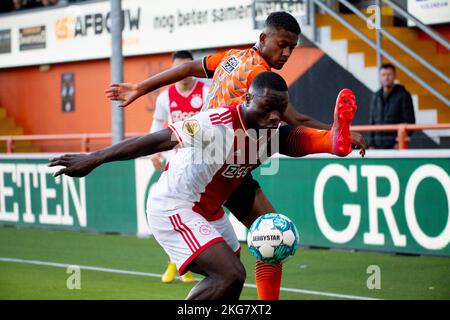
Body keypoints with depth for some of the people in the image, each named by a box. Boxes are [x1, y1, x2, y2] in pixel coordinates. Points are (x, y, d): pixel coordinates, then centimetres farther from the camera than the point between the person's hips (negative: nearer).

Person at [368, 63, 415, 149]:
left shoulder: (403, 95, -1)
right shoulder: (376, 97, 14)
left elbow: (409, 121, -5)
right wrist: (371, 144, 9)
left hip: (395, 145, -5)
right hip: (379, 145, 5)